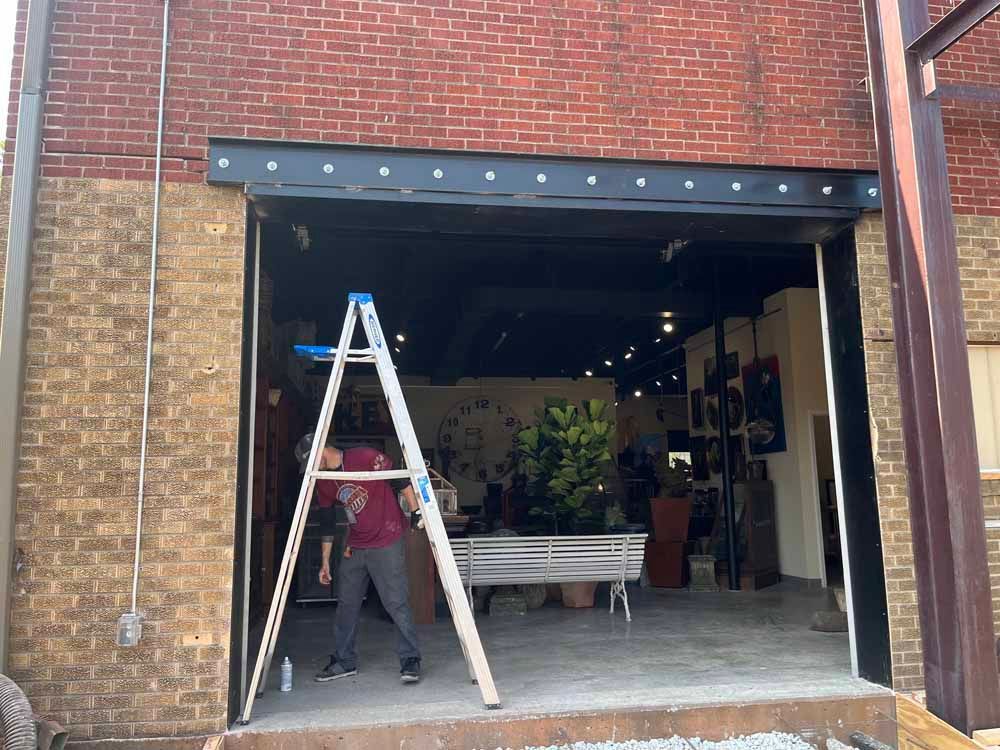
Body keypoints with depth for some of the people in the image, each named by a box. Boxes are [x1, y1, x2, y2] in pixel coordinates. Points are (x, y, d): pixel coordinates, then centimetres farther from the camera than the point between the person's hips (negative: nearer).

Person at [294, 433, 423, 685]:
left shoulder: (365, 457, -14)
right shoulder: (323, 482, 8)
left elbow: (401, 481, -10)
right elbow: (327, 523, 14)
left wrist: (416, 512, -13)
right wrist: (325, 562, 14)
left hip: (387, 543, -7)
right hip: (354, 548, 7)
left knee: (396, 603, -8)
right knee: (346, 603, 10)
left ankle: (410, 661, 3)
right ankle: (344, 661, 24)